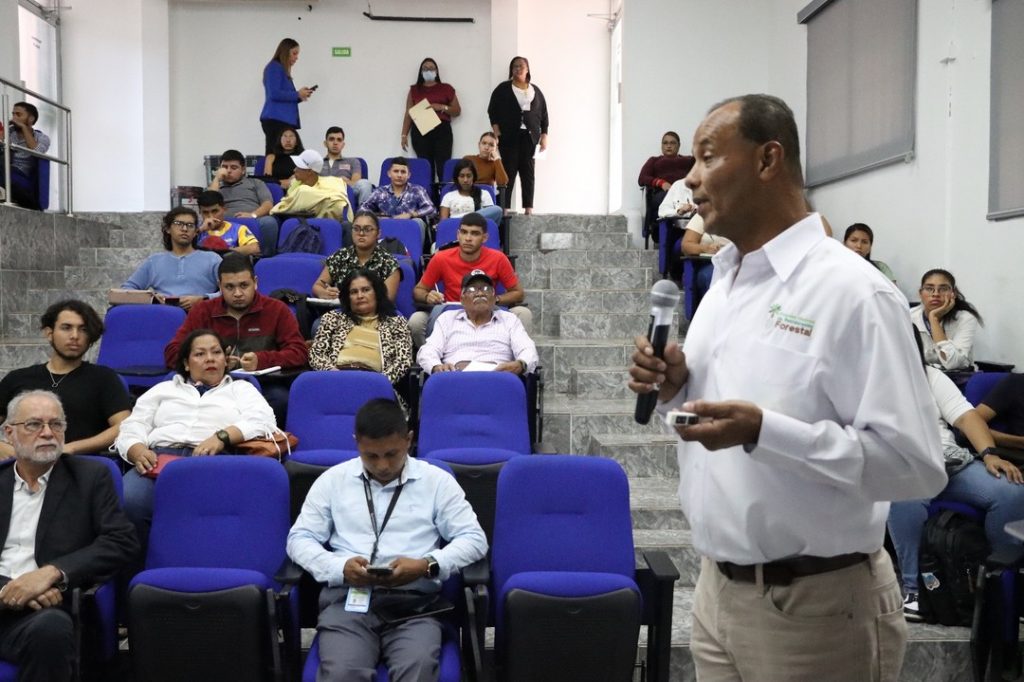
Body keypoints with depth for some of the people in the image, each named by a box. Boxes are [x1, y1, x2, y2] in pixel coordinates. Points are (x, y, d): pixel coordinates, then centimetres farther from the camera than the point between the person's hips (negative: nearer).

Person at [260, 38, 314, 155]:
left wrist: (300, 96, 7)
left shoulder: (283, 70, 24)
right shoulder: (274, 67, -2)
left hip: (284, 120, 9)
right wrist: (297, 94, -5)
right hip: (275, 119, -9)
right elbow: (274, 94, -14)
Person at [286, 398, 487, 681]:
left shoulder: (437, 481, 10)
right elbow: (300, 538, 13)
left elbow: (474, 538, 7)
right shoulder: (332, 480, 15)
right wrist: (339, 567, -8)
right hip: (347, 597, 1)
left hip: (415, 598, -1)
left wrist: (427, 565, -11)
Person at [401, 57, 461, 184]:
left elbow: (457, 111, 11)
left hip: (442, 131, -1)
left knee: (443, 167, -12)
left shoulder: (446, 89, 12)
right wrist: (404, 135, 4)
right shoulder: (414, 90, 15)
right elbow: (408, 114, 12)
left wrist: (442, 107, -7)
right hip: (420, 132, 1)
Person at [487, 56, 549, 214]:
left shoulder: (536, 91, 14)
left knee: (528, 171, 1)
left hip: (529, 136, 2)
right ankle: (504, 208, -7)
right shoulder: (503, 88, 6)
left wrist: (544, 136, 4)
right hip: (509, 136, -2)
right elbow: (492, 110, 2)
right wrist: (496, 132, -9)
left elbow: (543, 114, 13)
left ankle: (529, 209, 1)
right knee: (509, 171, -6)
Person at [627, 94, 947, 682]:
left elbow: (915, 463, -22)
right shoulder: (724, 282, 9)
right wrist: (676, 387, -2)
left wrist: (762, 430, -29)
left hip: (813, 604, -7)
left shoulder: (851, 290, -17)